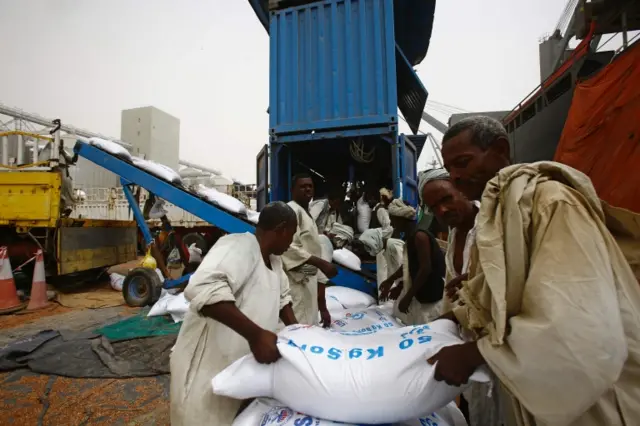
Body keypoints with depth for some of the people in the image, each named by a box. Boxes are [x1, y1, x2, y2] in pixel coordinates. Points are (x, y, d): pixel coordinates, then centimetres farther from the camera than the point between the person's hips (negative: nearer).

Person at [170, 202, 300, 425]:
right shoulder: (240, 246, -26)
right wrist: (255, 333, -42)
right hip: (207, 369, -8)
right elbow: (202, 287, -42)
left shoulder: (274, 259, 4)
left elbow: (281, 297, 20)